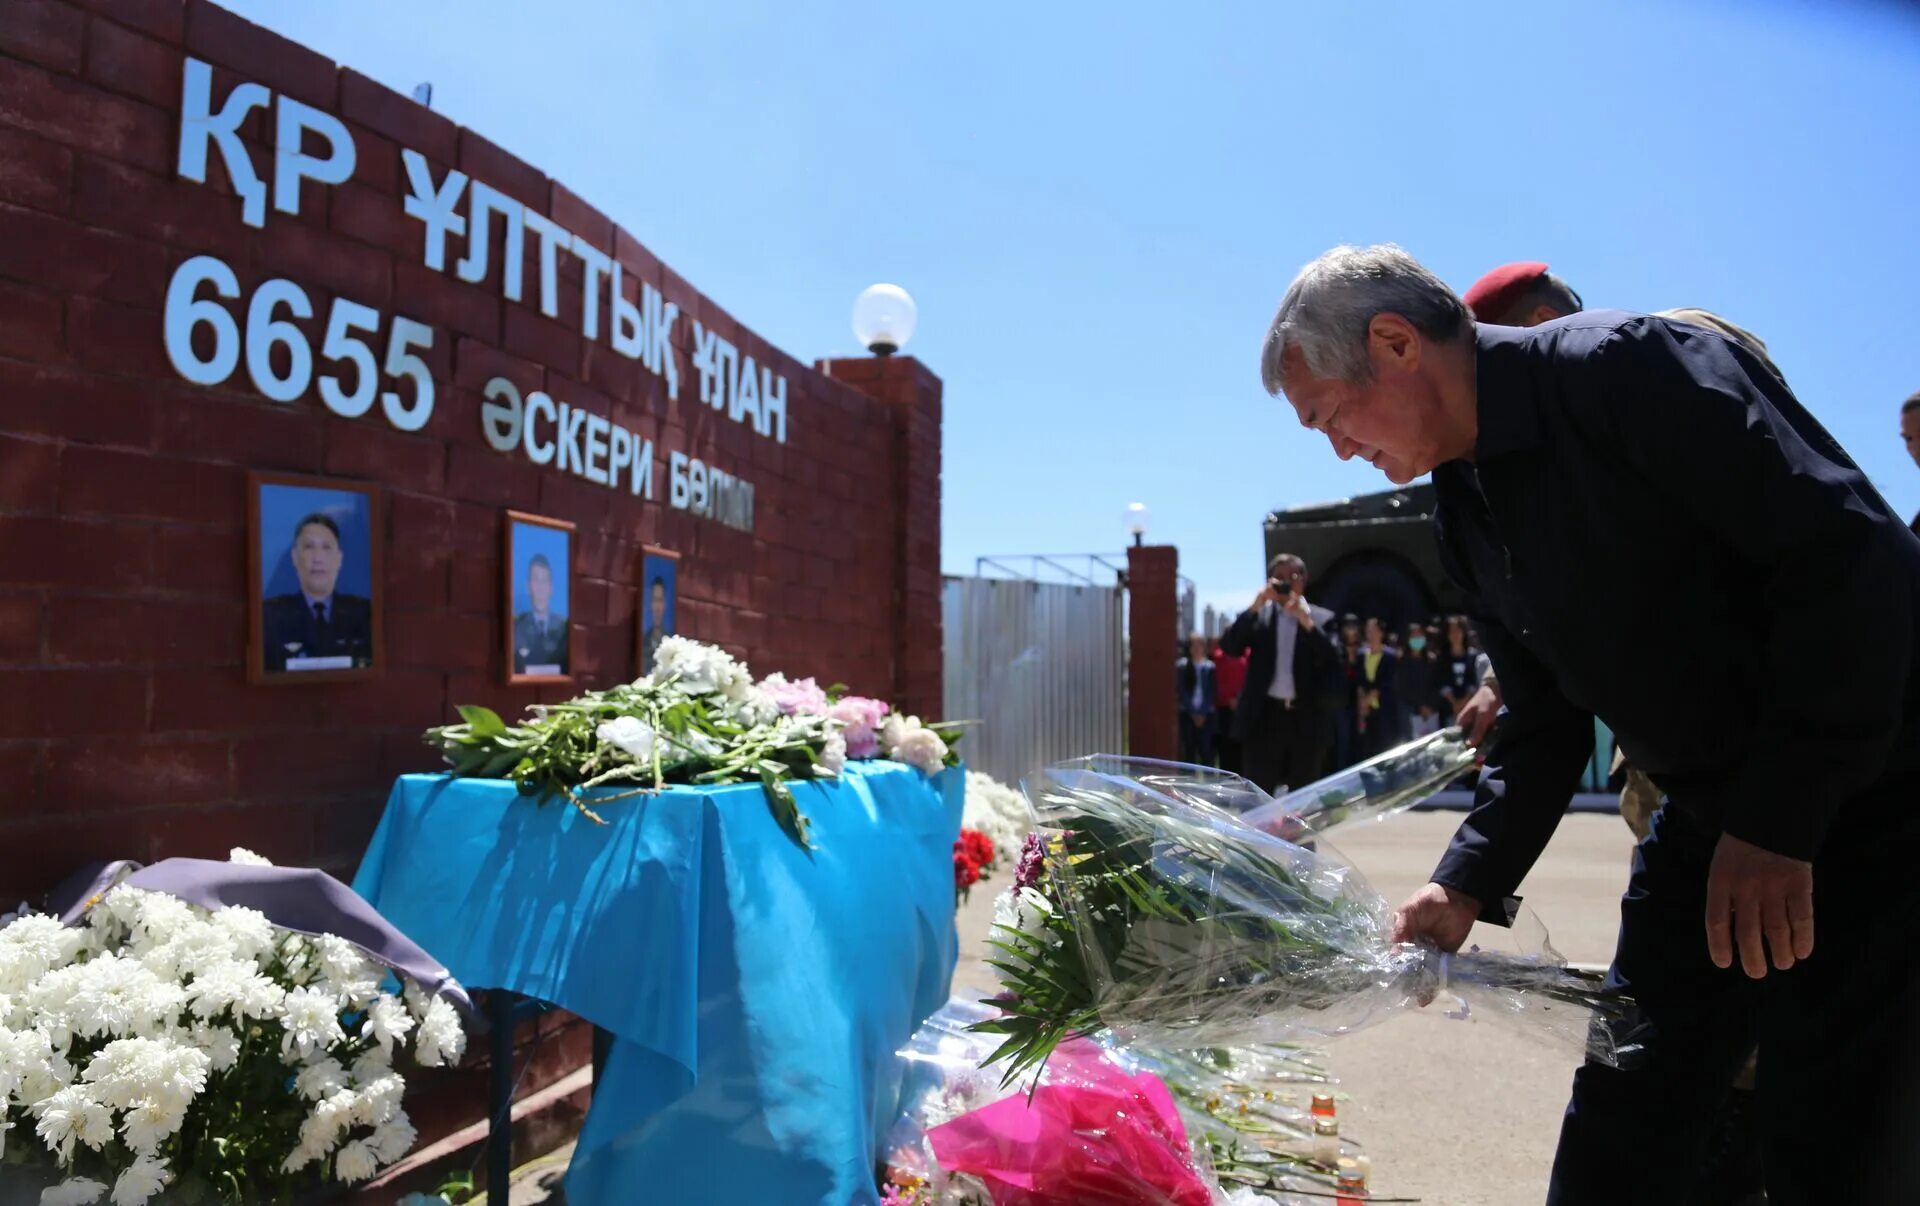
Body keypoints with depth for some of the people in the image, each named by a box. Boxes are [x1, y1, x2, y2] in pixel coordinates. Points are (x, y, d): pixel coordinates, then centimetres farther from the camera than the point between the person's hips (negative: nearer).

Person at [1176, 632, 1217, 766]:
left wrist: (1203, 713, -9)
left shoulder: (1210, 667, 3)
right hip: (1187, 713, 0)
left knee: (1206, 749, -2)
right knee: (1189, 749, 1)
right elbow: (1182, 691, -1)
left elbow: (1210, 692, 0)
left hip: (1206, 714, 0)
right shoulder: (1182, 665, 2)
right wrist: (1193, 713, -7)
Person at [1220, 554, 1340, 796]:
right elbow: (1229, 646, -6)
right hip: (1265, 716, 0)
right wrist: (1254, 607, -14)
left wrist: (1306, 621, -17)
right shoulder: (1258, 614, 8)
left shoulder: (1322, 618, 6)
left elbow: (1333, 661, -9)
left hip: (1307, 719, 0)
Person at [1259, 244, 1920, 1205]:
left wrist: (1779, 820, -24)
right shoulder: (1465, 512, 6)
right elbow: (1546, 719, 10)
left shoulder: (1628, 368, -18)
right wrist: (1468, 886, 0)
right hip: (1709, 819, 7)